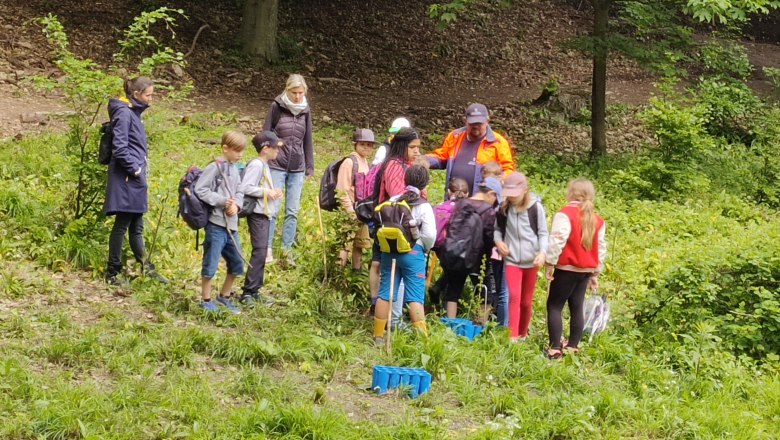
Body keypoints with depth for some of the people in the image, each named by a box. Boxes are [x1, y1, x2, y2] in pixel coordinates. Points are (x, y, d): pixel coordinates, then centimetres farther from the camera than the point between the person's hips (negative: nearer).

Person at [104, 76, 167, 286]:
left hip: (136, 182, 10)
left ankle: (147, 269, 21)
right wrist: (134, 168, -15)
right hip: (126, 181, -10)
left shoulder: (134, 113, 16)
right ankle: (112, 274, 3)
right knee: (122, 225, -3)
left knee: (136, 227, 14)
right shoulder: (124, 113, -13)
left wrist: (141, 169, 12)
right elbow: (119, 147, -20)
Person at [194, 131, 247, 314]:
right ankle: (206, 301, 11)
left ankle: (224, 296, 31)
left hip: (232, 225, 8)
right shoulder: (215, 167, -10)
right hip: (216, 224, -8)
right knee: (210, 264, -2)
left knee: (237, 264, 14)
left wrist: (236, 204, -6)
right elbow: (200, 190, -15)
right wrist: (223, 201, -17)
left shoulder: (235, 169, 13)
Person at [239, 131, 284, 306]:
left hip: (264, 214, 10)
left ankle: (254, 291, 14)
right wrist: (266, 192, -16)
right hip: (257, 214, -10)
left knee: (261, 252, 10)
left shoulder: (264, 165, 17)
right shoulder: (256, 164, -14)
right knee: (259, 252, -13)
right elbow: (244, 188, -23)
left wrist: (272, 193, 3)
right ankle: (248, 292, -11)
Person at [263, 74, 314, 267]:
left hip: (297, 168, 3)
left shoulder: (305, 111, 7)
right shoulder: (277, 107, -3)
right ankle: (267, 249, 4)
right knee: (273, 208, -4)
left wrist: (310, 167, 12)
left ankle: (287, 250, 11)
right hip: (277, 166, -3)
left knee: (293, 211, 4)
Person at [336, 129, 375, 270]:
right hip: (350, 212, -8)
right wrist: (350, 211, -18)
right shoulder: (349, 162, -11)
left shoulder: (366, 163, 12)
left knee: (360, 243, 14)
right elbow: (342, 190, -15)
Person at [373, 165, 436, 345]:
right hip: (413, 253, -4)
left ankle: (378, 336, 15)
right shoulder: (424, 207, -8)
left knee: (385, 293, 9)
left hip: (390, 251, 4)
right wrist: (426, 248, 5)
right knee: (415, 296, -1)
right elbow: (430, 234, -14)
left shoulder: (393, 201, 4)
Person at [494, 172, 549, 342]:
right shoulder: (504, 207, -1)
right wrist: (498, 240, -9)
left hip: (531, 260, 0)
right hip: (511, 259, 0)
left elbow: (543, 233, -2)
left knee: (526, 301, 12)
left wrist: (542, 251, -17)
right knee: (514, 297, -13)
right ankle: (512, 337, -15)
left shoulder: (535, 207, -7)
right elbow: (498, 228, 11)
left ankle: (523, 334, 28)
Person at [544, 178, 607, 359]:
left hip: (567, 269, -6)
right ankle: (573, 346, 13)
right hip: (586, 270, 7)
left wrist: (550, 263, -13)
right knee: (577, 307, 13)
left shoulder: (565, 214, -13)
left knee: (554, 306, 0)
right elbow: (601, 248, 12)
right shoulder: (597, 220, 9)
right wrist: (595, 273, 18)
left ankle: (555, 348, -7)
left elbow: (557, 240, -21)